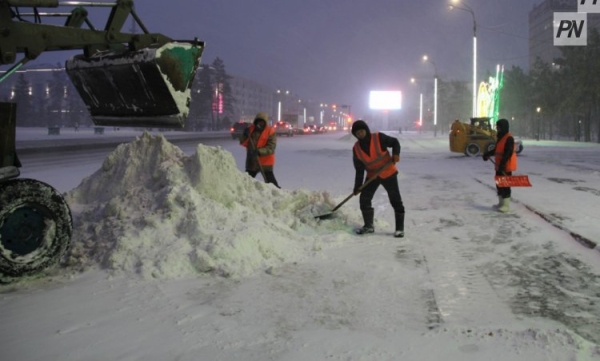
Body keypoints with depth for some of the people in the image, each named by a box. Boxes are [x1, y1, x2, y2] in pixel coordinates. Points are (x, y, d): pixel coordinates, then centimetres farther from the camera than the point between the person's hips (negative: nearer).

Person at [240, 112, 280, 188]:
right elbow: (243, 143, 6)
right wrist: (245, 136, -15)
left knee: (270, 182, -7)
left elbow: (271, 148, -18)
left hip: (265, 163, -5)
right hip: (251, 162, 5)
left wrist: (260, 151, -31)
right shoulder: (250, 129, 5)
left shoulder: (270, 132, -9)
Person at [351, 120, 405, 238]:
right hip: (372, 176, 4)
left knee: (396, 201, -1)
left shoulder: (378, 138, -18)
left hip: (388, 174, -4)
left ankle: (400, 228, 9)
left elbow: (394, 142, -5)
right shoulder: (356, 148, -6)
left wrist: (396, 154, -25)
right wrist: (357, 186, -3)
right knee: (364, 199, 0)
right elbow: (359, 170, -2)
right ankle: (368, 226, 17)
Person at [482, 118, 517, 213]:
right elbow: (496, 149, 23)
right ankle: (501, 203, 25)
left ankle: (506, 205, 1)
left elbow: (508, 153, -23)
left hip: (506, 166, -10)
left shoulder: (509, 138, -17)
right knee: (499, 184, 15)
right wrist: (487, 154, 11)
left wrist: (502, 164, -29)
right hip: (499, 166, 10)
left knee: (505, 185, -5)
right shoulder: (500, 137, 13)